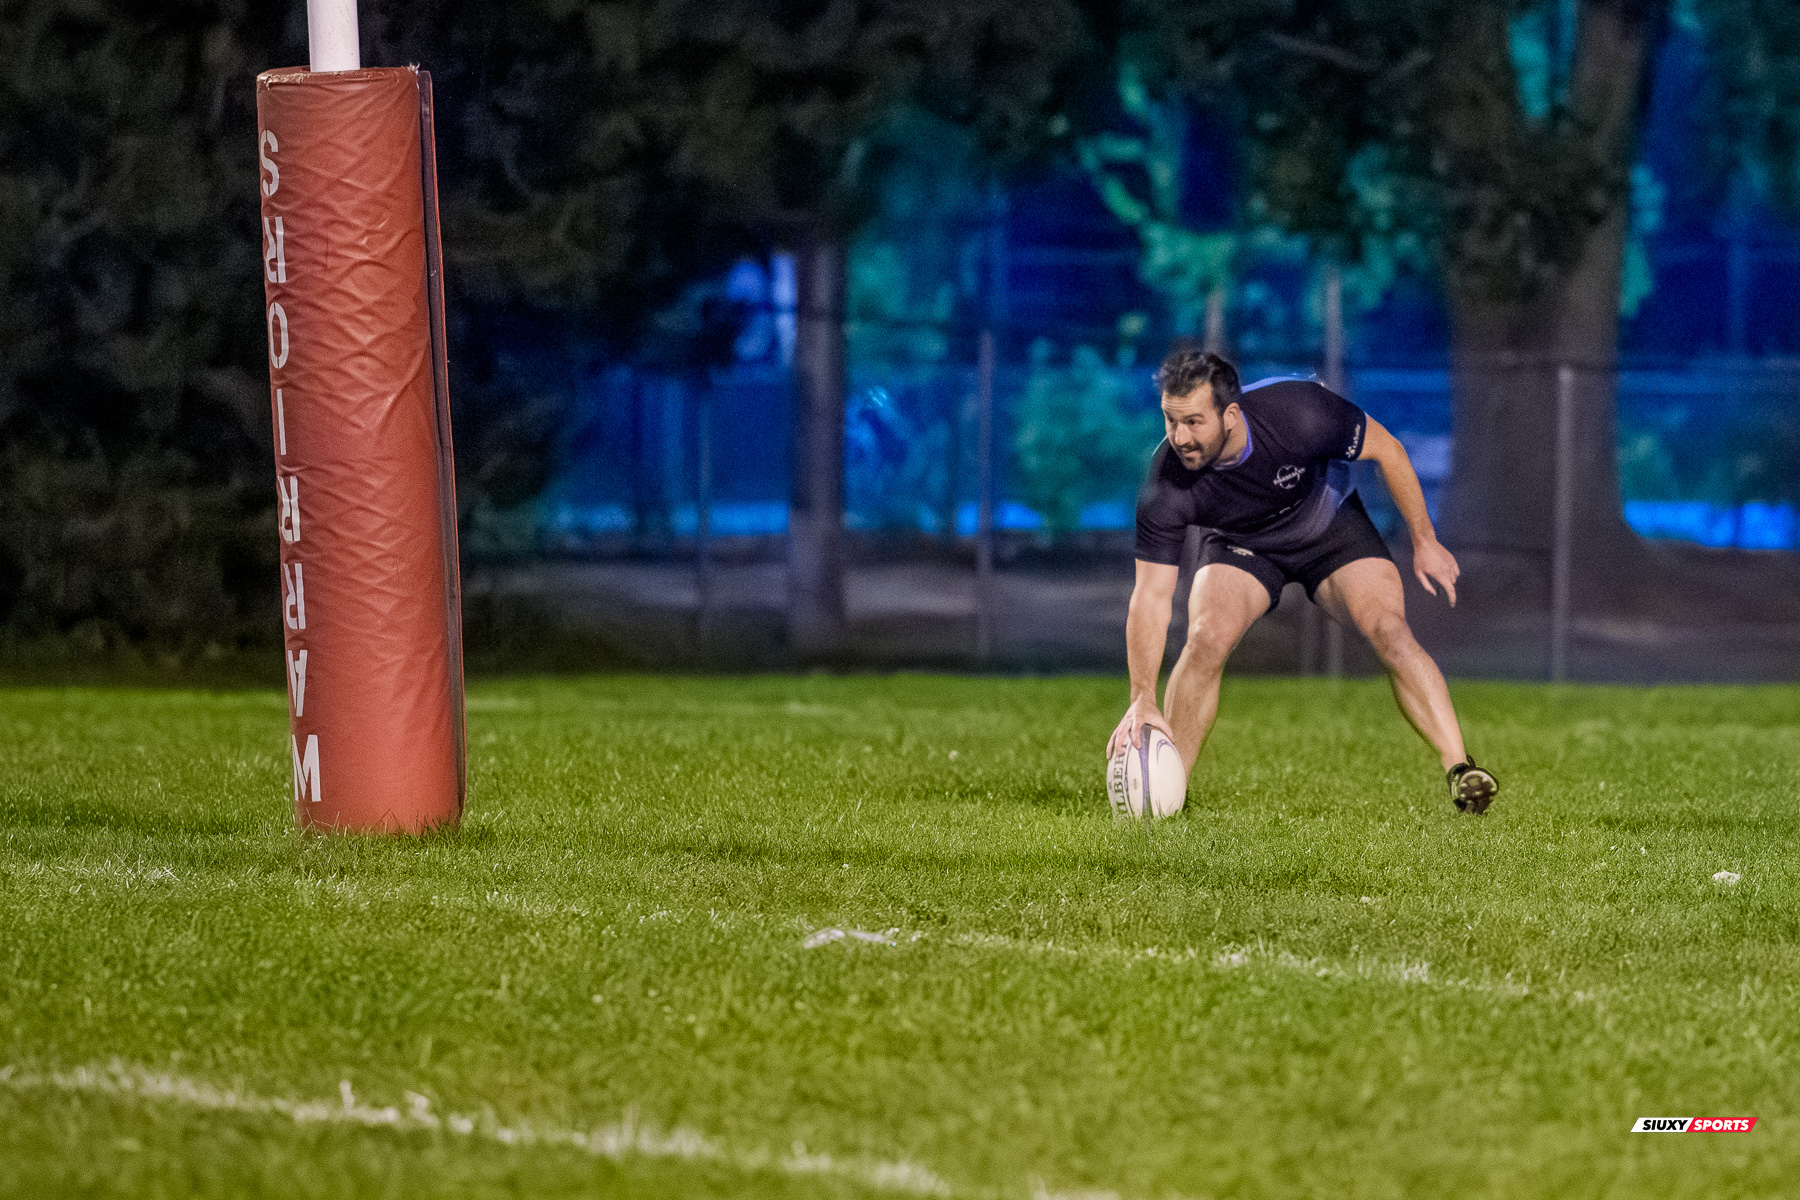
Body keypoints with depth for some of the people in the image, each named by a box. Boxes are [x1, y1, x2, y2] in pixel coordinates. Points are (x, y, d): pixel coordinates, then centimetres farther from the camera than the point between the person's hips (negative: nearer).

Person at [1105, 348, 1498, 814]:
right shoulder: (1166, 484, -32)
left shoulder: (1298, 412, -36)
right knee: (1206, 639, -24)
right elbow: (1151, 596, -28)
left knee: (1390, 630, -21)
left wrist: (1424, 542, -9)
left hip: (1331, 524, 0)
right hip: (1241, 546, 0)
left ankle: (1460, 772, -17)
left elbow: (1386, 450, -16)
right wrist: (1142, 700, -37)